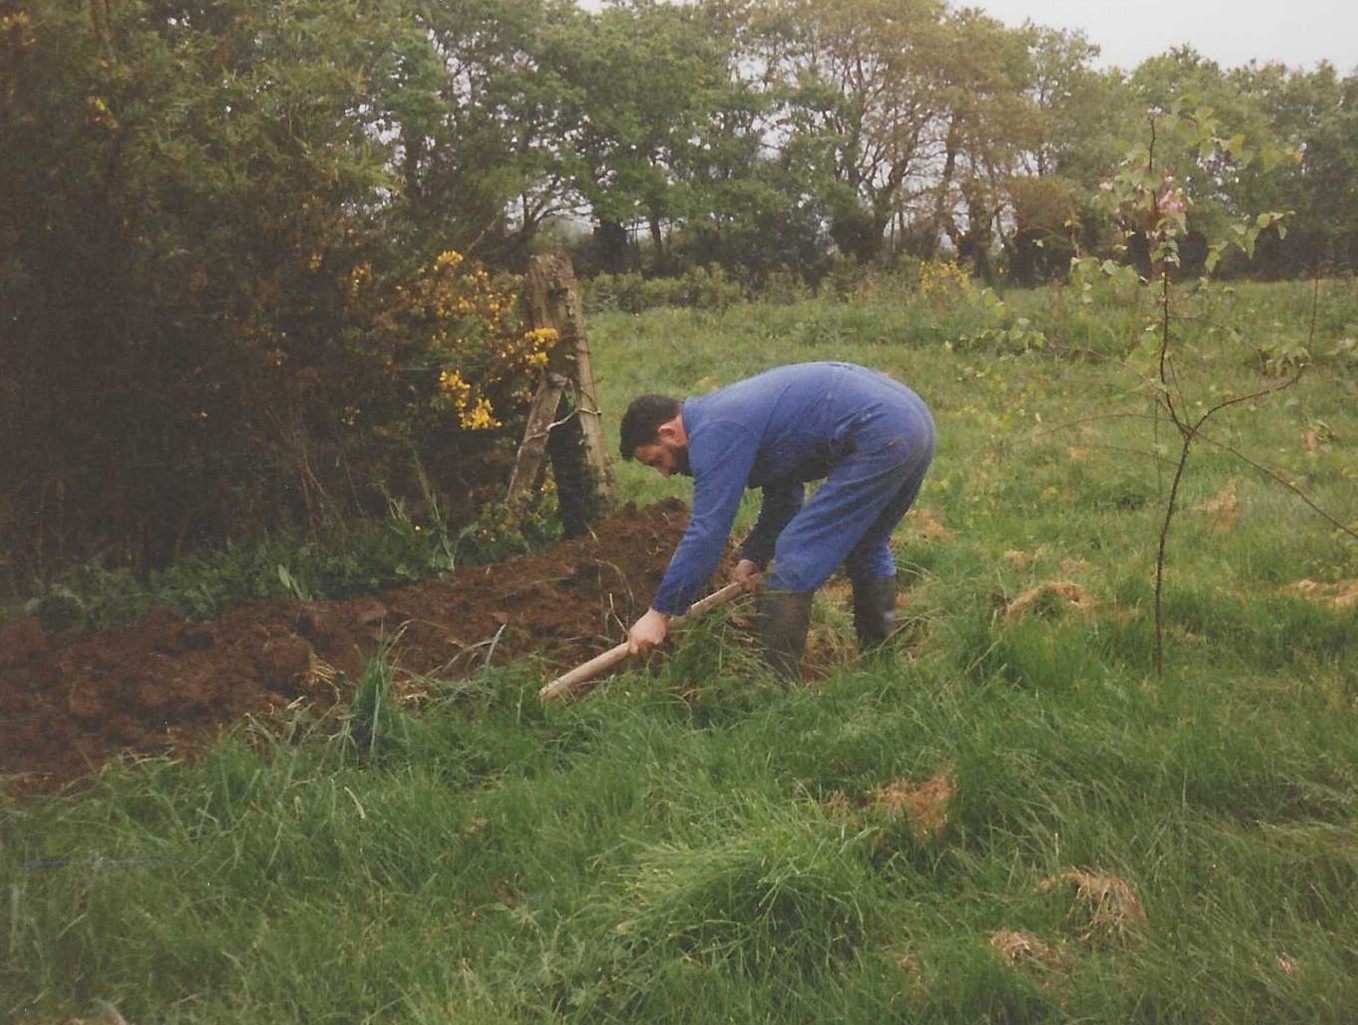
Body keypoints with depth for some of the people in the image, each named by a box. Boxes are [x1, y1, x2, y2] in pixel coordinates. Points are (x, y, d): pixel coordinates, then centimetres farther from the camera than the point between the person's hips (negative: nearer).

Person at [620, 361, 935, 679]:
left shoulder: (714, 435, -10)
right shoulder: (725, 413, 21)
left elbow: (706, 532, -13)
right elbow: (784, 496, 27)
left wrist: (659, 613, -7)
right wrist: (752, 557, 17)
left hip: (879, 439, -11)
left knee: (793, 562, -5)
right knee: (866, 550, 27)